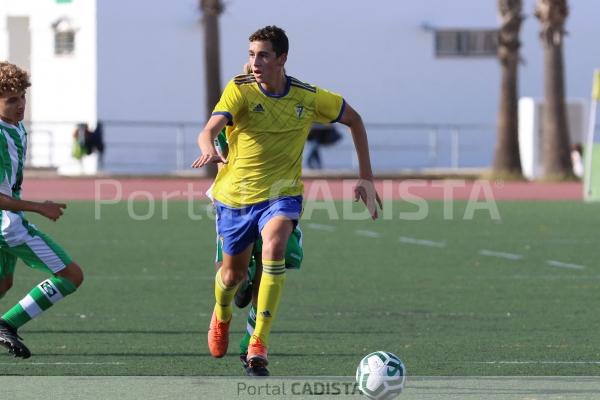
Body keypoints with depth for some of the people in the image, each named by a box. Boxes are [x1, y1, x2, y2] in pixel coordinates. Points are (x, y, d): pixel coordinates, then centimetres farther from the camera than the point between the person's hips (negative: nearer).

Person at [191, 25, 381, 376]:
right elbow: (209, 130, -30)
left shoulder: (308, 98, -8)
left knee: (273, 247, -30)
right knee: (234, 272, 13)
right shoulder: (240, 90, -15)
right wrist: (209, 149, -55)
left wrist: (366, 177, 5)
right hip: (235, 193, 1)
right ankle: (222, 315, 52)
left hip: (281, 193, -1)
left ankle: (259, 345, -28)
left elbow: (354, 119, 9)